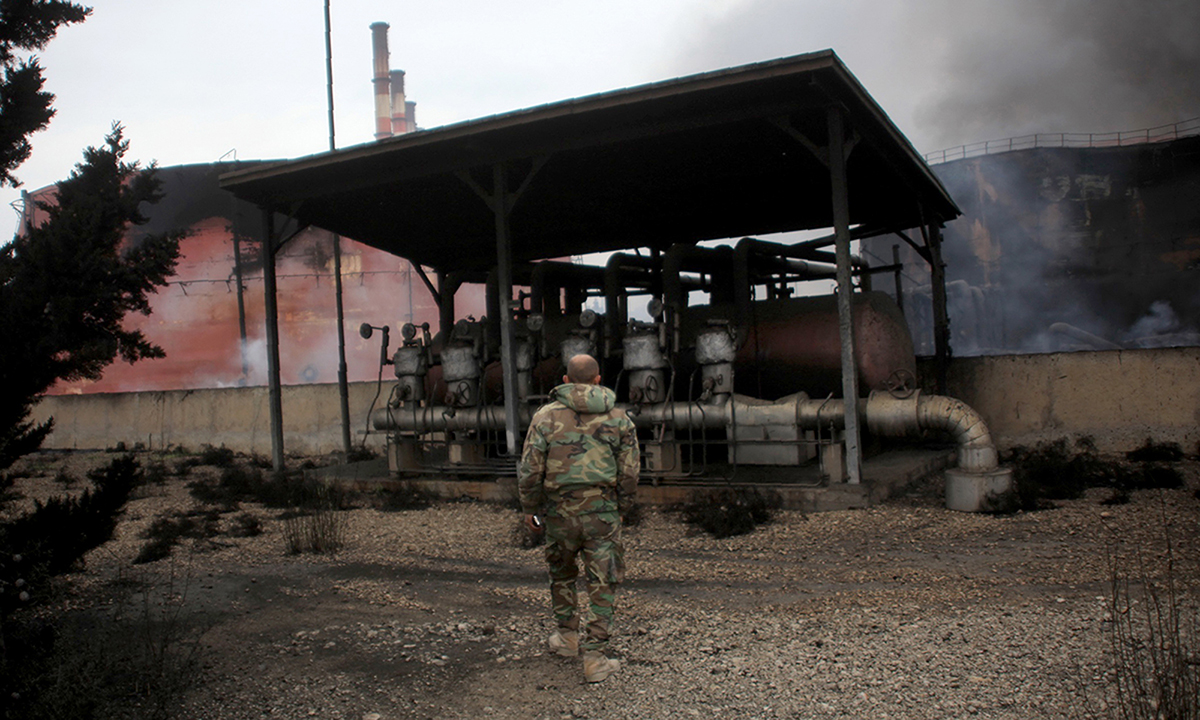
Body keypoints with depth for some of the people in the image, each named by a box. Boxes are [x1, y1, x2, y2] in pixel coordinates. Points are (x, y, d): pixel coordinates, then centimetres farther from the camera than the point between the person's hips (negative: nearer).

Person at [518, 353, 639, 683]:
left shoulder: (546, 416, -4)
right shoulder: (618, 418, 1)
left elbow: (530, 470, -4)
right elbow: (629, 473, 3)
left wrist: (529, 508, 10)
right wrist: (621, 508, 16)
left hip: (560, 510, 0)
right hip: (603, 511, 0)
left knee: (561, 575, 22)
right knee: (602, 584, 6)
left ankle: (568, 636, 35)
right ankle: (595, 658, 6)